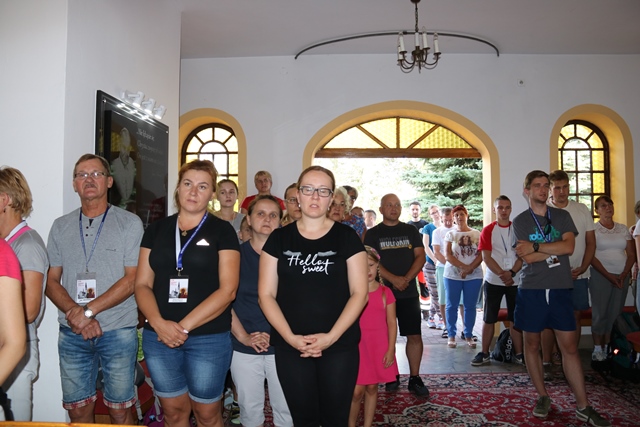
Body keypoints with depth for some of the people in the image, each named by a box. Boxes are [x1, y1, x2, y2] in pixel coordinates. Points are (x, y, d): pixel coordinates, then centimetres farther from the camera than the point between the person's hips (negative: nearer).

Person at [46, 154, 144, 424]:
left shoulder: (129, 223, -2)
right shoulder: (61, 227, 9)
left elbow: (132, 279, -8)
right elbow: (51, 281, 6)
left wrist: (88, 310, -15)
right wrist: (74, 312, -11)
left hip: (118, 332, -3)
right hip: (71, 333, 3)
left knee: (120, 410, 6)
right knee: (77, 410, 12)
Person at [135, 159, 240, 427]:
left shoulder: (222, 231, -2)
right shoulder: (157, 230, 7)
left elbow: (227, 289, -10)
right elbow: (142, 284, 4)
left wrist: (185, 326, -14)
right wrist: (159, 323, -13)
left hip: (209, 338, -3)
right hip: (159, 336, 3)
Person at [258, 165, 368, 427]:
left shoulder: (346, 237, 0)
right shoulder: (279, 238, 3)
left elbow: (359, 292, -4)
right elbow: (266, 294, 0)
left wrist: (331, 336, -13)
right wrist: (290, 337, -12)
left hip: (340, 346, -1)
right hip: (290, 348, 1)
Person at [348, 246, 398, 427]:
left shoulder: (385, 292, -1)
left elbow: (391, 323, 0)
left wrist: (390, 349, -4)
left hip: (379, 347, 1)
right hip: (357, 346, -1)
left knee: (372, 388, 12)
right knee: (357, 391, -2)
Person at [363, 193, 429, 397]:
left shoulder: (411, 231, 10)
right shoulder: (372, 234, 3)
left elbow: (420, 256, 2)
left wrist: (407, 278, -13)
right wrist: (394, 279, -18)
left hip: (409, 293, 2)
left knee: (414, 335, 0)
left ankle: (415, 378, 11)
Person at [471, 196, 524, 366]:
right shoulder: (488, 230, -1)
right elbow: (486, 257, -7)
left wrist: (511, 273, -14)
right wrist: (502, 274, -15)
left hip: (515, 281, 2)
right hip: (493, 281, -1)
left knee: (516, 319, 8)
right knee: (489, 319, 5)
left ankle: (518, 353, 18)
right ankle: (484, 353, 13)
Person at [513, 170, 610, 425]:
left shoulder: (562, 216, 8)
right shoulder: (520, 221, 1)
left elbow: (569, 246, -9)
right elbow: (527, 258, -12)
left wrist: (535, 247, -11)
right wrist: (556, 249, -7)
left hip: (560, 289, 1)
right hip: (532, 290, -1)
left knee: (569, 346, 3)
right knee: (532, 344, 7)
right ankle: (543, 397, 23)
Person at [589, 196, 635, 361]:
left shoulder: (623, 228, 11)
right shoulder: (593, 229, -1)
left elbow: (631, 254, 8)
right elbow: (591, 256, -7)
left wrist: (624, 274, -7)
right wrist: (608, 275, -14)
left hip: (621, 276, 4)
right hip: (600, 276, -4)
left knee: (615, 314, 3)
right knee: (600, 313, -3)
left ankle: (607, 348, 11)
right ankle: (597, 349, 4)